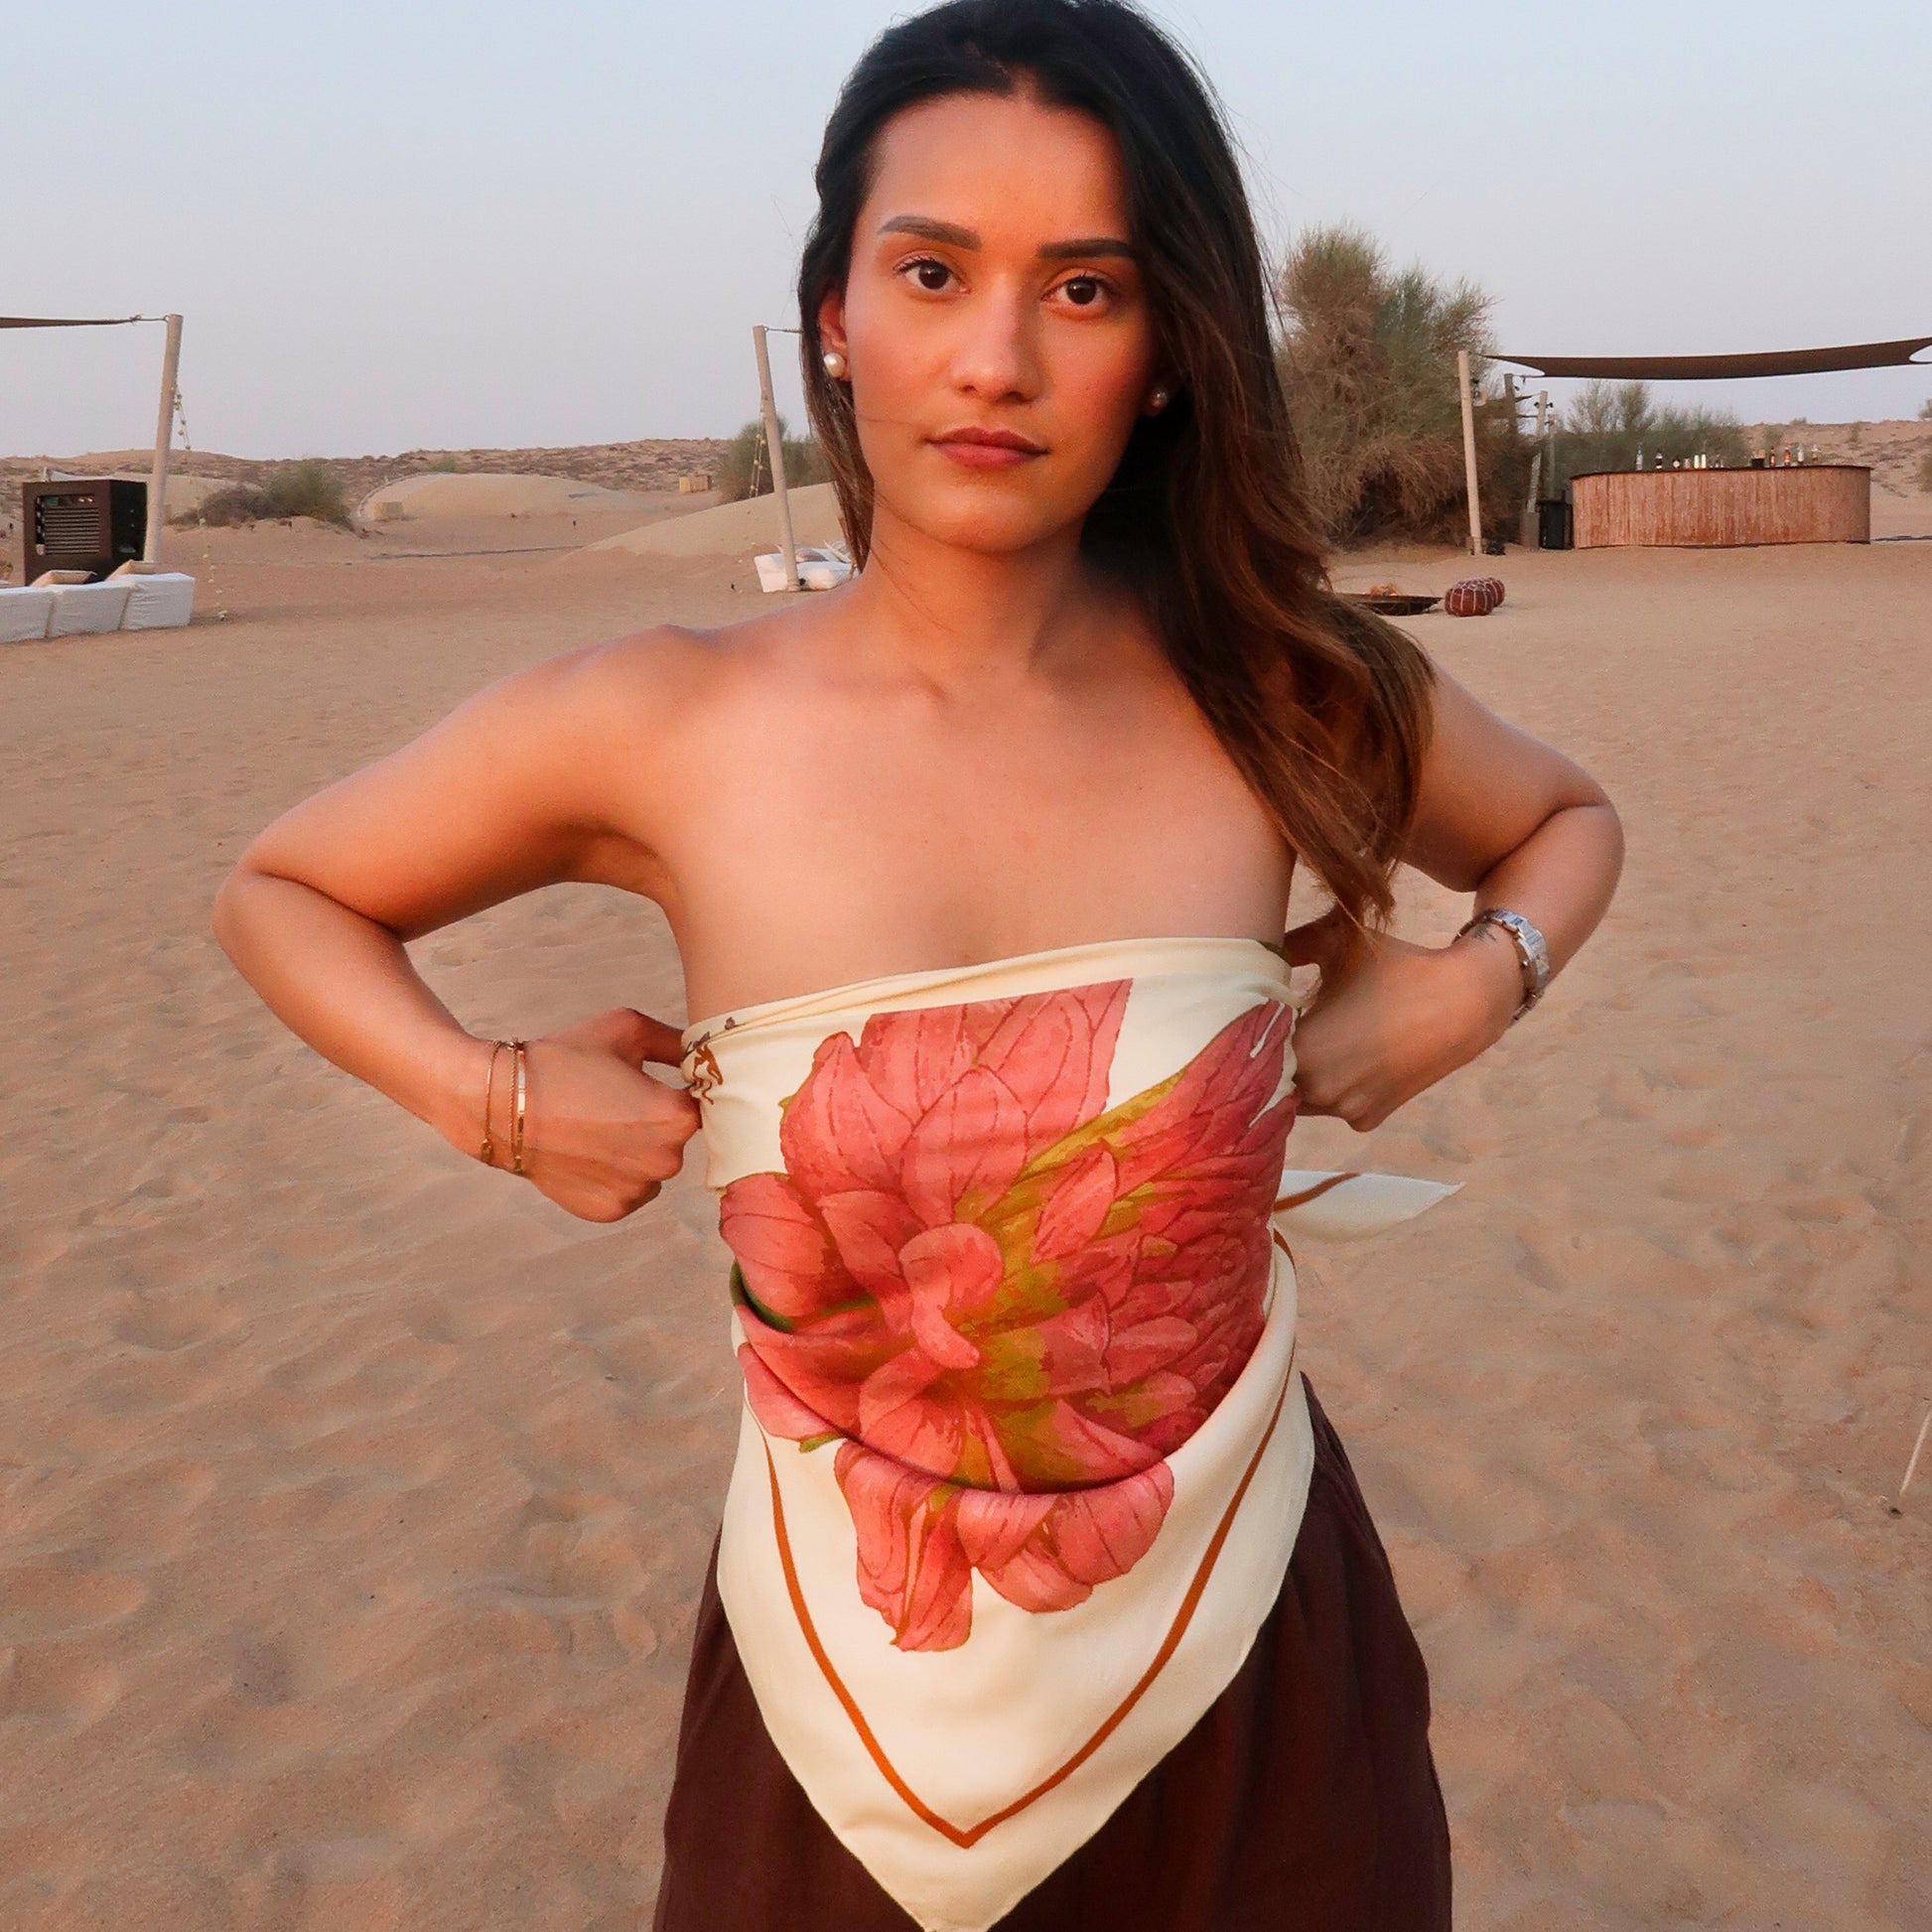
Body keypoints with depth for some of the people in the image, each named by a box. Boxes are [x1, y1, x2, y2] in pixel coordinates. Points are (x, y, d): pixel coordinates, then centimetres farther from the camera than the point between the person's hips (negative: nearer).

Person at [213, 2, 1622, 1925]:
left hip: (1253, 1692, 2)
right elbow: (281, 890, 6)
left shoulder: (1287, 703, -7)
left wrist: (1468, 986, -4)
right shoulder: (657, 732, -11)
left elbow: (1566, 818, 15)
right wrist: (489, 1096, -9)